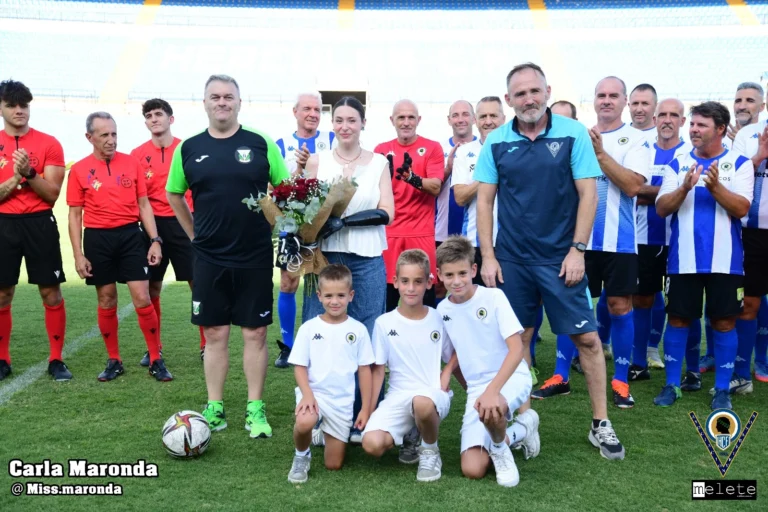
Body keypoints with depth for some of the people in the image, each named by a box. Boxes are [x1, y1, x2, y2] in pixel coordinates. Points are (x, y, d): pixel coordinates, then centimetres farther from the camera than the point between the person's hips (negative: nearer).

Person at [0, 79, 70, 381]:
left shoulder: (49, 144, 0)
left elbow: (52, 193, -5)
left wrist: (30, 173, -18)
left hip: (40, 223, -1)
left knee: (51, 292, 0)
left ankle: (56, 360, 10)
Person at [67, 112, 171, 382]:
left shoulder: (132, 163, 2)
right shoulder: (79, 170, 0)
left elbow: (144, 205, 7)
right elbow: (74, 215, 3)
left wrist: (155, 240, -1)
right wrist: (78, 255, -3)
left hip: (131, 235, 0)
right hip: (98, 239, 0)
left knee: (142, 299, -4)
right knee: (107, 302, 9)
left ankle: (156, 360, 9)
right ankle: (114, 361, 23)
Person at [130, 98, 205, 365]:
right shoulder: (138, 155, 4)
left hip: (184, 223, -1)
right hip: (153, 224, 1)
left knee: (199, 283, 1)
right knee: (152, 288, 6)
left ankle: (207, 345, 11)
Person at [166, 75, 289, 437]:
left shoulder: (261, 144, -1)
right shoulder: (189, 149, 4)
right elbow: (174, 195, 16)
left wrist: (272, 229, -3)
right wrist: (195, 234, 11)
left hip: (255, 257, -1)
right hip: (209, 258, 2)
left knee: (254, 333, 5)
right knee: (215, 333, 9)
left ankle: (255, 409, 16)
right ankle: (215, 408, 20)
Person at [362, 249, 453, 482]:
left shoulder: (439, 320, 0)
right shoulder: (384, 323, 1)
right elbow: (378, 369, 5)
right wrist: (369, 409, -1)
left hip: (433, 395, -1)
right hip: (397, 397, 2)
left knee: (422, 403, -40)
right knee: (372, 444, -25)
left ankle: (430, 450, -5)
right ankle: (411, 436, 10)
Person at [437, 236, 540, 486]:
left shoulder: (493, 296, -12)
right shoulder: (443, 310, 2)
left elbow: (516, 349, -19)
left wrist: (492, 390, -30)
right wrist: (446, 371, -2)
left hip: (512, 377, -5)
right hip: (475, 386, 5)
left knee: (490, 410, -43)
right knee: (472, 470, -10)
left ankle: (500, 450, -6)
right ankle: (520, 430, 18)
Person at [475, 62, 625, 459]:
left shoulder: (573, 134, -3)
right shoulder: (496, 142, 2)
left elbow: (588, 193, -4)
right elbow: (484, 200, 3)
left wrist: (577, 250, -10)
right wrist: (487, 256, -2)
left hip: (560, 257, -2)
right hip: (511, 258, 2)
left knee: (586, 337, 1)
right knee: (517, 338, 10)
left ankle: (600, 423, 15)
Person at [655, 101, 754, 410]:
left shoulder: (739, 163, 2)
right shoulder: (677, 164, 7)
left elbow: (741, 208, -10)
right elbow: (661, 208, -2)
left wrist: (716, 187, -25)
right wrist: (684, 188, -20)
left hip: (724, 260, -1)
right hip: (683, 259, 1)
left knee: (724, 322, 4)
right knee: (678, 319, 6)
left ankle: (722, 390, 16)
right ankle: (672, 384, 18)